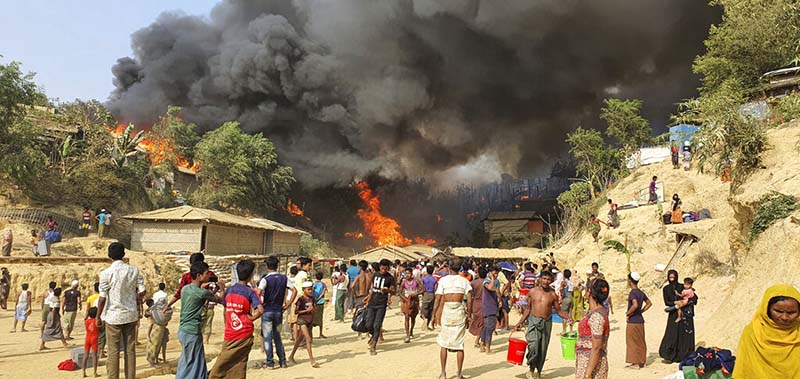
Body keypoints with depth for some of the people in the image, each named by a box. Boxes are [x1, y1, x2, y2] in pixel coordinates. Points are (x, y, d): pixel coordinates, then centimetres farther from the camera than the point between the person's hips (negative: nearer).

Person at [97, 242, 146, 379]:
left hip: (113, 316, -3)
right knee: (130, 350, 10)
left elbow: (102, 298, -11)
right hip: (131, 315, 3)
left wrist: (98, 317, 0)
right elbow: (142, 291, -2)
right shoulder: (134, 270, -2)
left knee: (113, 351, 6)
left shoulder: (106, 273, -12)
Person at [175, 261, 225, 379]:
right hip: (192, 332, -8)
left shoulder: (185, 288, 5)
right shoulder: (201, 293, -16)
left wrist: (201, 287, 19)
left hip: (182, 330, 8)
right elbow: (219, 299, -1)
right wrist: (222, 288, 17)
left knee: (185, 361, 17)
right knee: (193, 363, 1)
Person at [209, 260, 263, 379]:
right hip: (245, 336, -2)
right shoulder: (250, 292, -7)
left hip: (229, 336, 2)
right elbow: (260, 310, -22)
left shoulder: (229, 290, 4)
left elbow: (225, 312, 11)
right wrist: (251, 318, -4)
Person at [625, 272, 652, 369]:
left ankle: (636, 363, 6)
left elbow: (635, 305, -32)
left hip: (633, 321, -8)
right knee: (640, 342, 14)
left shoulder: (633, 293, -17)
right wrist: (641, 311, 14)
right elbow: (649, 303, 19)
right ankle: (641, 361, 22)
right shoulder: (641, 292, 8)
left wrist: (628, 313, -18)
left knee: (633, 342, 1)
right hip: (640, 320, 8)